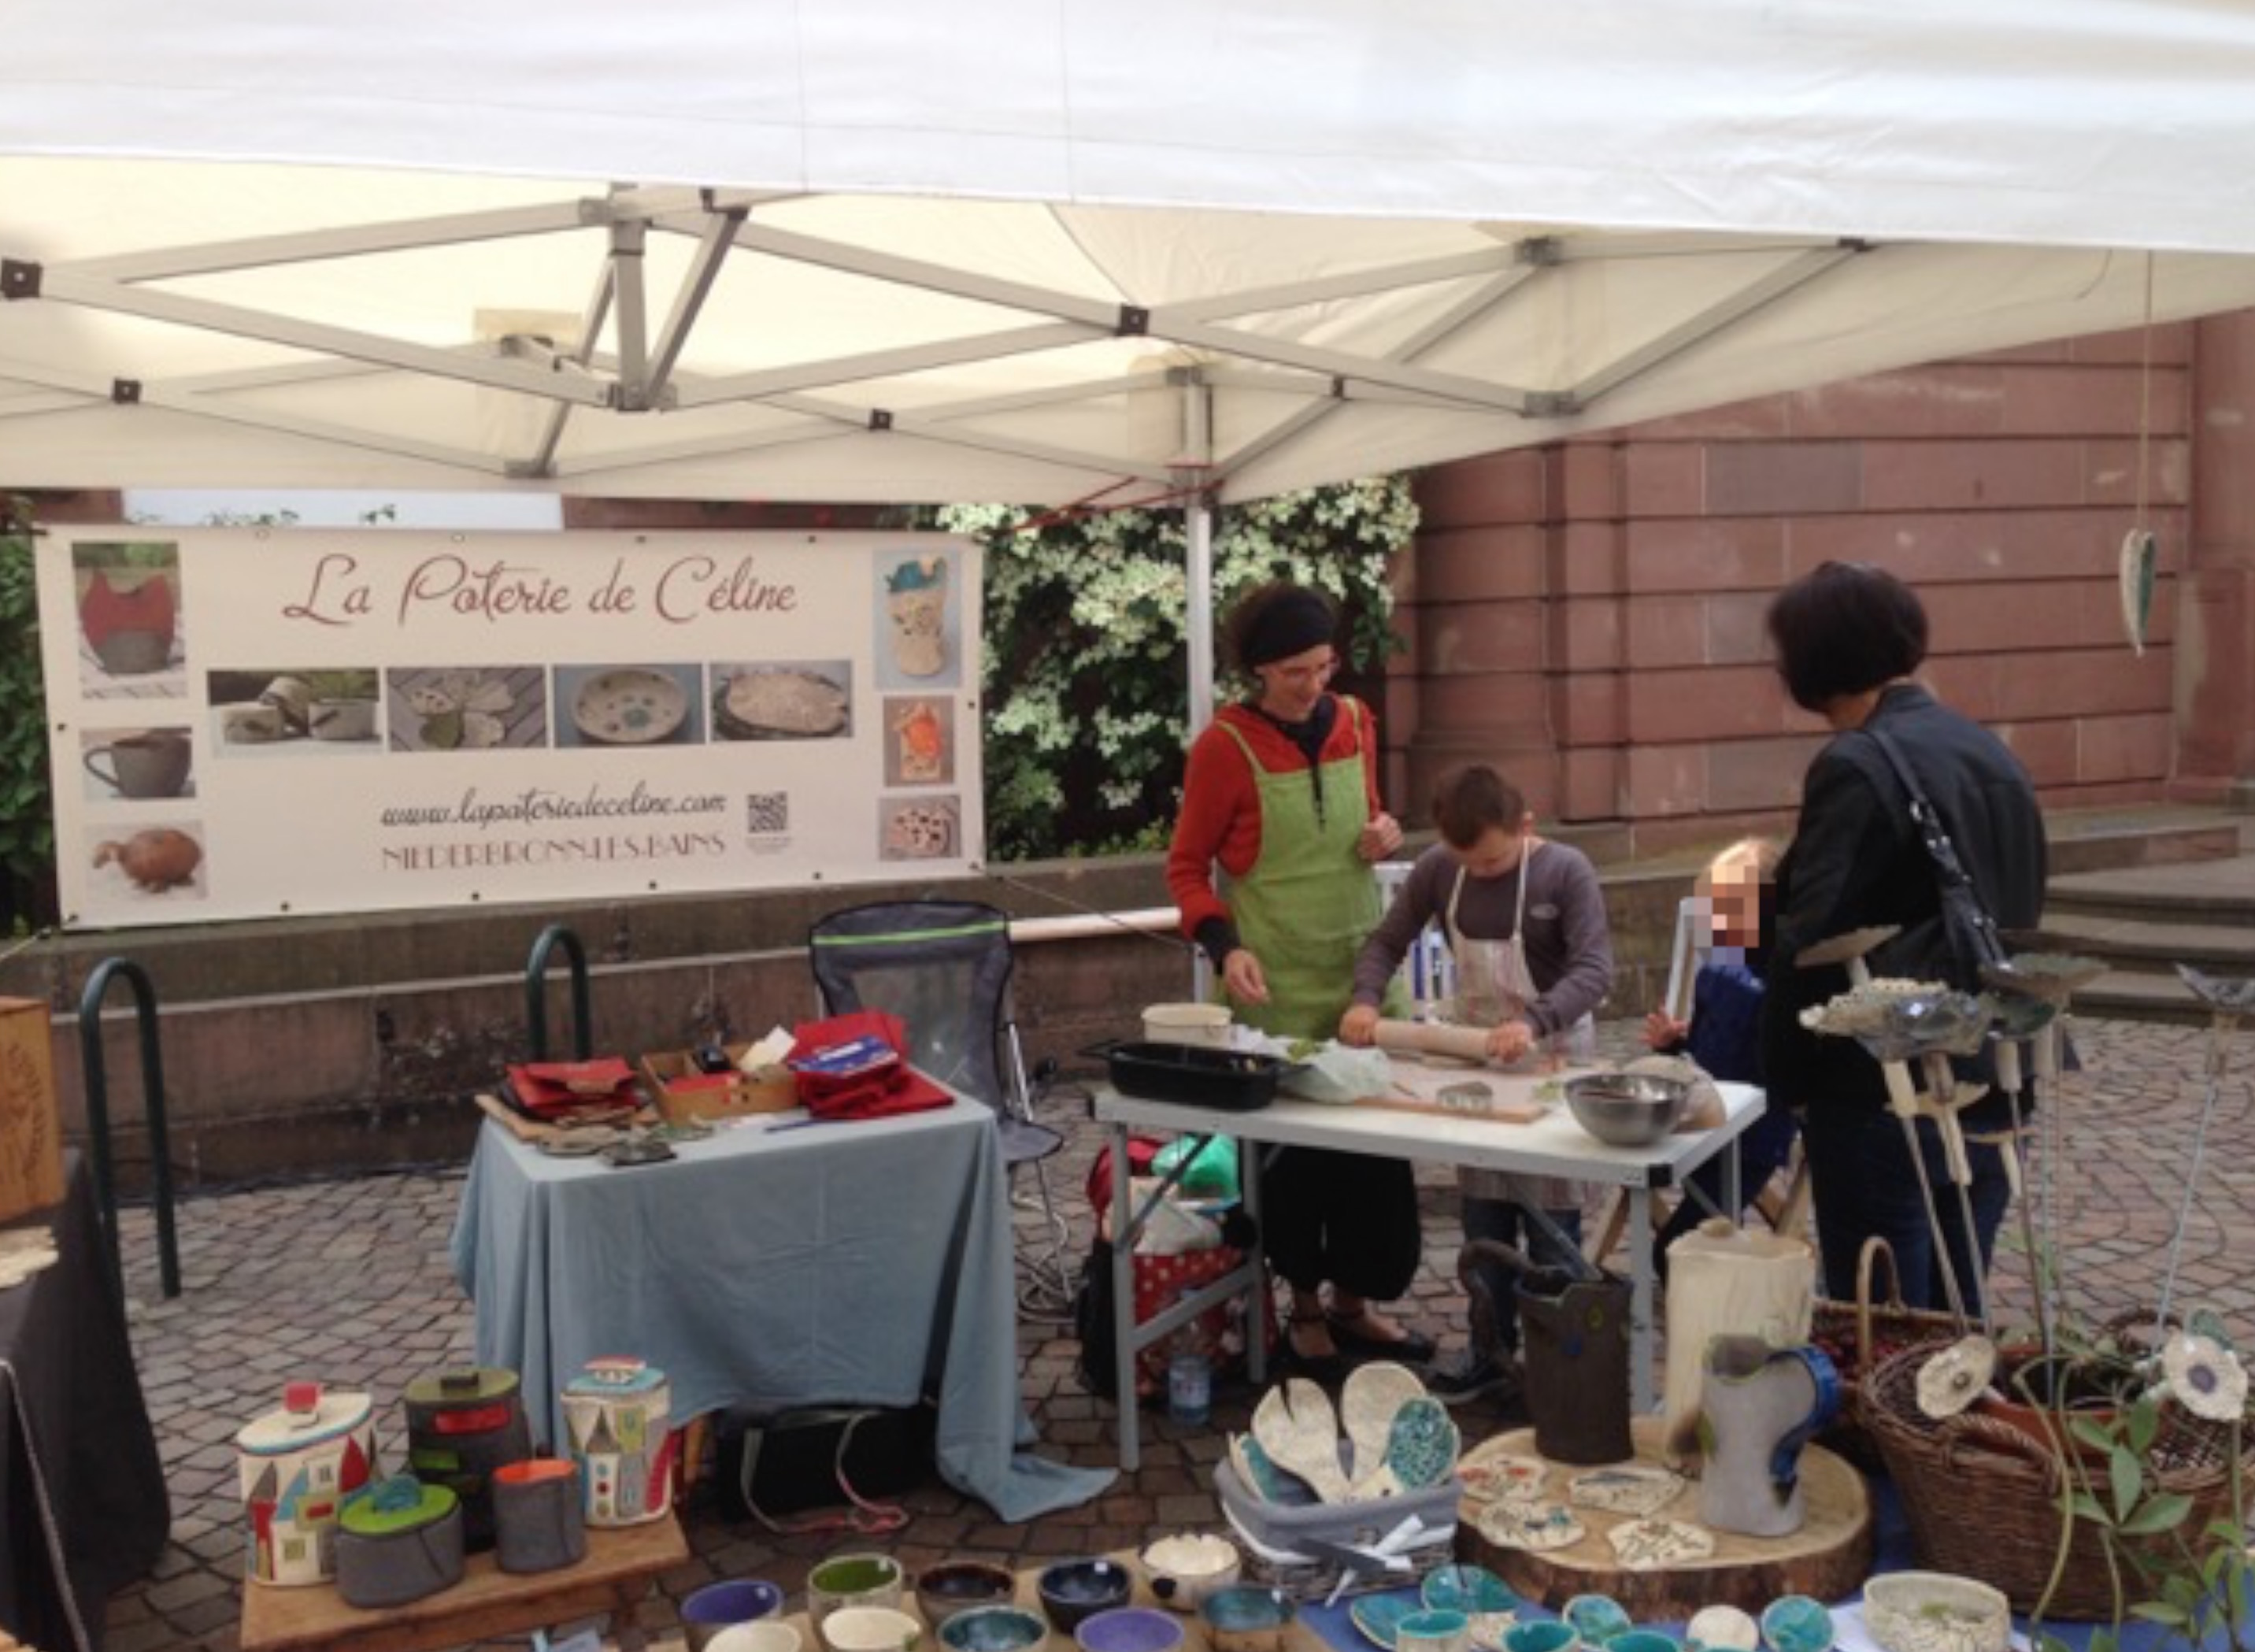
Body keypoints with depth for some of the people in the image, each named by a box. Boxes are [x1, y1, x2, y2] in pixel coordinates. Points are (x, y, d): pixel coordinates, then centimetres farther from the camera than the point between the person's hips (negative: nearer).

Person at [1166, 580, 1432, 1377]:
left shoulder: (1354, 721, 4)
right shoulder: (1225, 746, -12)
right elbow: (1186, 867, -6)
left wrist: (1383, 836, -4)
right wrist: (1225, 946, -20)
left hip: (1360, 964, 5)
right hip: (1278, 981, -5)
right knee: (1292, 1141, 4)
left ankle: (1354, 1300, 25)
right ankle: (1305, 1307, 23)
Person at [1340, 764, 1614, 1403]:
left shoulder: (1566, 871, -17)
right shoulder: (1437, 869, -5)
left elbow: (1595, 970, -24)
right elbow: (1387, 941, 5)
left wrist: (1532, 1022, -40)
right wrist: (1366, 1000, -14)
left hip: (1552, 1056, -4)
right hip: (1474, 1054, 5)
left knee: (1550, 1218, 2)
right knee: (1482, 1216, 12)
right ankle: (1493, 1348, 24)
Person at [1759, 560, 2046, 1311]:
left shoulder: (1857, 768, -17)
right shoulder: (1992, 754, 10)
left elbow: (1809, 943, -21)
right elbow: (2018, 919, 16)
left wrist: (1786, 1078, -8)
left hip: (1884, 1100, -8)